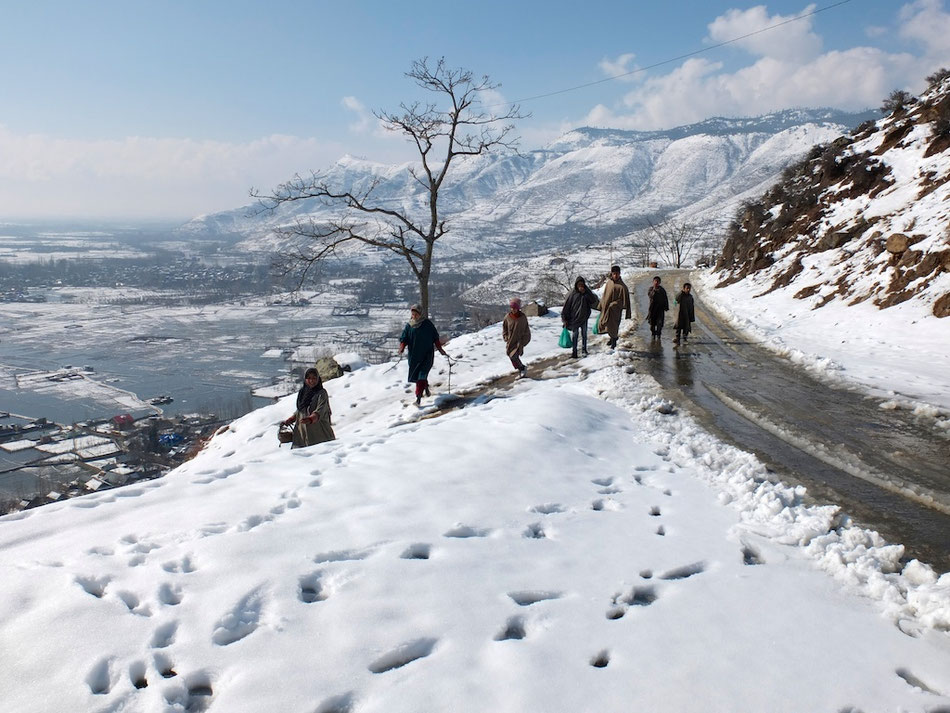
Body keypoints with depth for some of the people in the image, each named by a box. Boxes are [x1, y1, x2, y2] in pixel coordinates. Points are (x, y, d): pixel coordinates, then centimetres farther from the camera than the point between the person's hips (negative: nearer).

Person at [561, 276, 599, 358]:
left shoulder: (587, 293, -2)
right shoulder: (572, 294, -8)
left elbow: (594, 300, -17)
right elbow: (566, 307, -5)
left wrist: (585, 292, -24)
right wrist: (564, 319, -6)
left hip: (584, 318, 2)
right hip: (574, 319, -2)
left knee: (584, 334, 12)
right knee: (574, 335, 5)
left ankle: (584, 350, 25)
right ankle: (574, 351, 13)